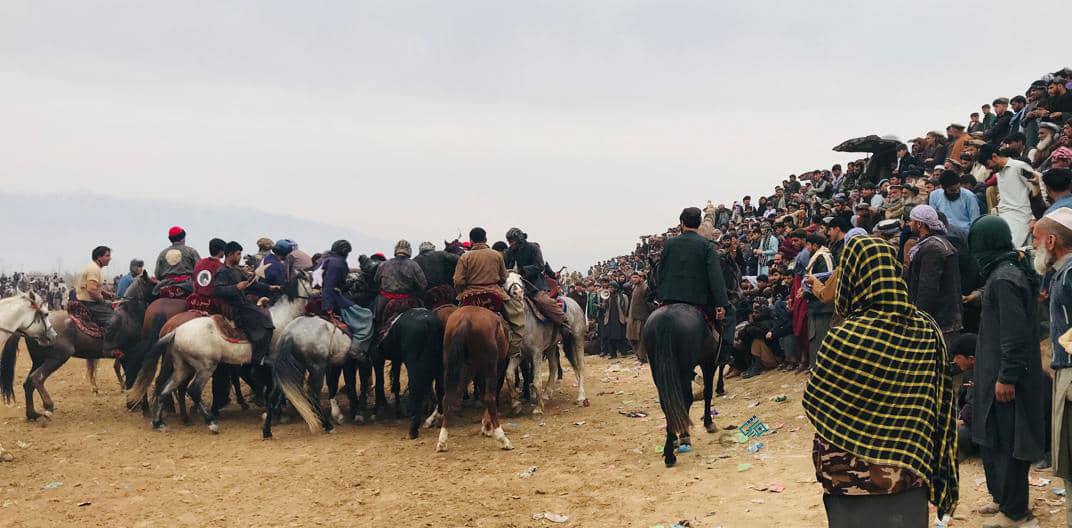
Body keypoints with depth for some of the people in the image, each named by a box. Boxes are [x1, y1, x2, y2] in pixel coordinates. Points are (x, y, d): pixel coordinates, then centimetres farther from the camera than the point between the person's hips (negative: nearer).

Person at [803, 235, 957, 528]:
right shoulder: (927, 330, -7)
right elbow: (941, 404, 0)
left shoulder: (845, 338, -22)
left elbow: (813, 403, -11)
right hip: (910, 474, 4)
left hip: (854, 478, -4)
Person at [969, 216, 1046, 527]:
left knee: (1006, 441, -1)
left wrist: (1007, 377, -22)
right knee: (994, 438, 19)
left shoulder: (1004, 278, -20)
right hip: (1000, 372, 10)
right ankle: (1004, 498, 31)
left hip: (1006, 376, -10)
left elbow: (1015, 333, -23)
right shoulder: (1010, 270, 11)